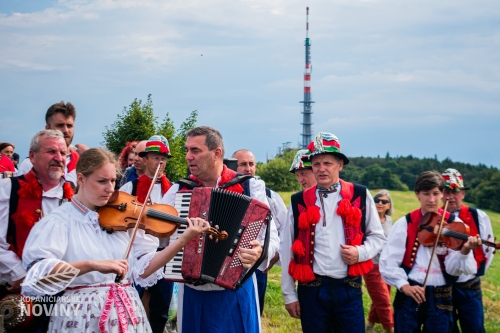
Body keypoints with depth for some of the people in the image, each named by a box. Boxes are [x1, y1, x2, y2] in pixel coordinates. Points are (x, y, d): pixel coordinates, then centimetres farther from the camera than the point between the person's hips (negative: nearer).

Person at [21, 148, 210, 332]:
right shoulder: (59, 221, -9)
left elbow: (142, 269, 1)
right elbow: (40, 272, -23)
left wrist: (184, 239, -9)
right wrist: (93, 265, -34)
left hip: (127, 314, 4)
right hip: (82, 316, -4)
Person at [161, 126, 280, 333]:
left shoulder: (250, 187, -3)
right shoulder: (178, 191, 5)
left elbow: (271, 238, -8)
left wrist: (261, 252, -29)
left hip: (236, 293, -2)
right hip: (192, 294, 2)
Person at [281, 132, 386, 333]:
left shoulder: (360, 196, 1)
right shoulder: (299, 202, 1)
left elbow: (378, 236, 10)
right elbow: (288, 250, 4)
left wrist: (361, 252, -11)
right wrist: (289, 294, 3)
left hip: (348, 289, 0)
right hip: (311, 290, 0)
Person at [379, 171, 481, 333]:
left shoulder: (453, 224, -1)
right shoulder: (404, 224, -1)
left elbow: (452, 268, -9)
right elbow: (388, 262, -4)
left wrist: (464, 251, -29)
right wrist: (404, 285, -18)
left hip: (440, 298, 0)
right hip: (410, 294, 0)